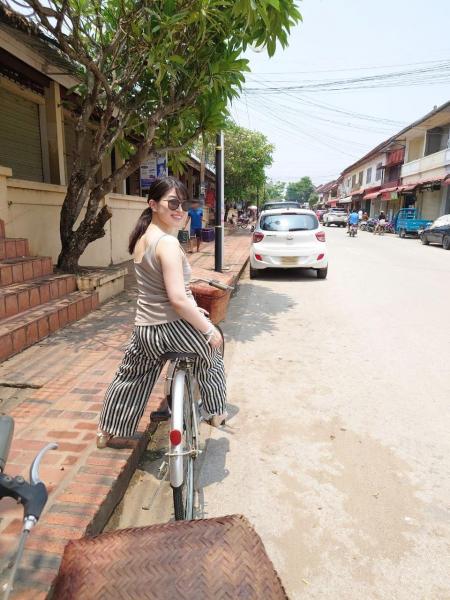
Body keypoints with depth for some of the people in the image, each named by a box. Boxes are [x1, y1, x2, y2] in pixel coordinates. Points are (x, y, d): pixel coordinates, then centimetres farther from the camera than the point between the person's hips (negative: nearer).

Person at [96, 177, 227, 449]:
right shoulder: (167, 243, -20)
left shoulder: (142, 237, 8)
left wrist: (192, 309, 22)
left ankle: (106, 431, 45)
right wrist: (209, 329, -16)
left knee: (131, 377, 27)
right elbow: (178, 299, -26)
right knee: (213, 345, 22)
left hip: (145, 327, 8)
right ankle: (217, 413, 38)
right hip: (175, 328, -7)